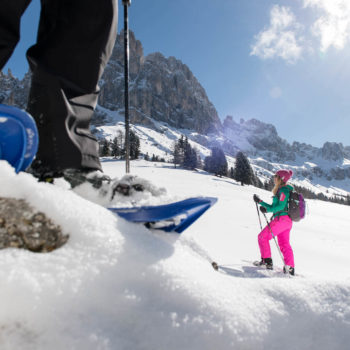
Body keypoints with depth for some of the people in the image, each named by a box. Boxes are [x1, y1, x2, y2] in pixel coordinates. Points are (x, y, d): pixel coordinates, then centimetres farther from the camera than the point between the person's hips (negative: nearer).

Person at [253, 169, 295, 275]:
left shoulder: (283, 190, -12)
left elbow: (281, 206, -21)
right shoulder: (282, 190, 19)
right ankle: (290, 268, 7)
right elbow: (275, 206, 21)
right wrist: (260, 202, 12)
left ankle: (267, 261, 3)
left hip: (281, 218, -10)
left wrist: (267, 210, -17)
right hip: (288, 220, 10)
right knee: (284, 244, 10)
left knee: (262, 237, 0)